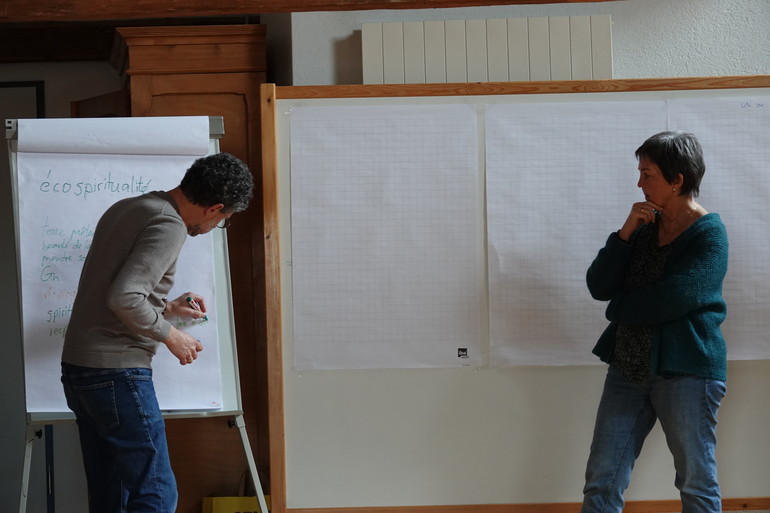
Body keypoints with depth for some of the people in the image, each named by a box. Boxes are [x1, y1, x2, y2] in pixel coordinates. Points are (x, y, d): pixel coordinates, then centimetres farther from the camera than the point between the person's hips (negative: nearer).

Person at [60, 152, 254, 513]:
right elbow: (123, 299, -24)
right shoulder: (169, 227, -14)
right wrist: (170, 335, -9)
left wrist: (166, 307, 26)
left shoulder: (125, 209, 15)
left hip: (77, 369, 10)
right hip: (116, 373, -10)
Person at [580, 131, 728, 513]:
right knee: (601, 482, 5)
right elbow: (598, 286, 2)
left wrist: (619, 305, -4)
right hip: (629, 367, 6)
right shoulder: (645, 226, 9)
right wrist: (625, 233, -10)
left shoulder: (709, 235, -10)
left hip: (686, 370, -6)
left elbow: (670, 300, -21)